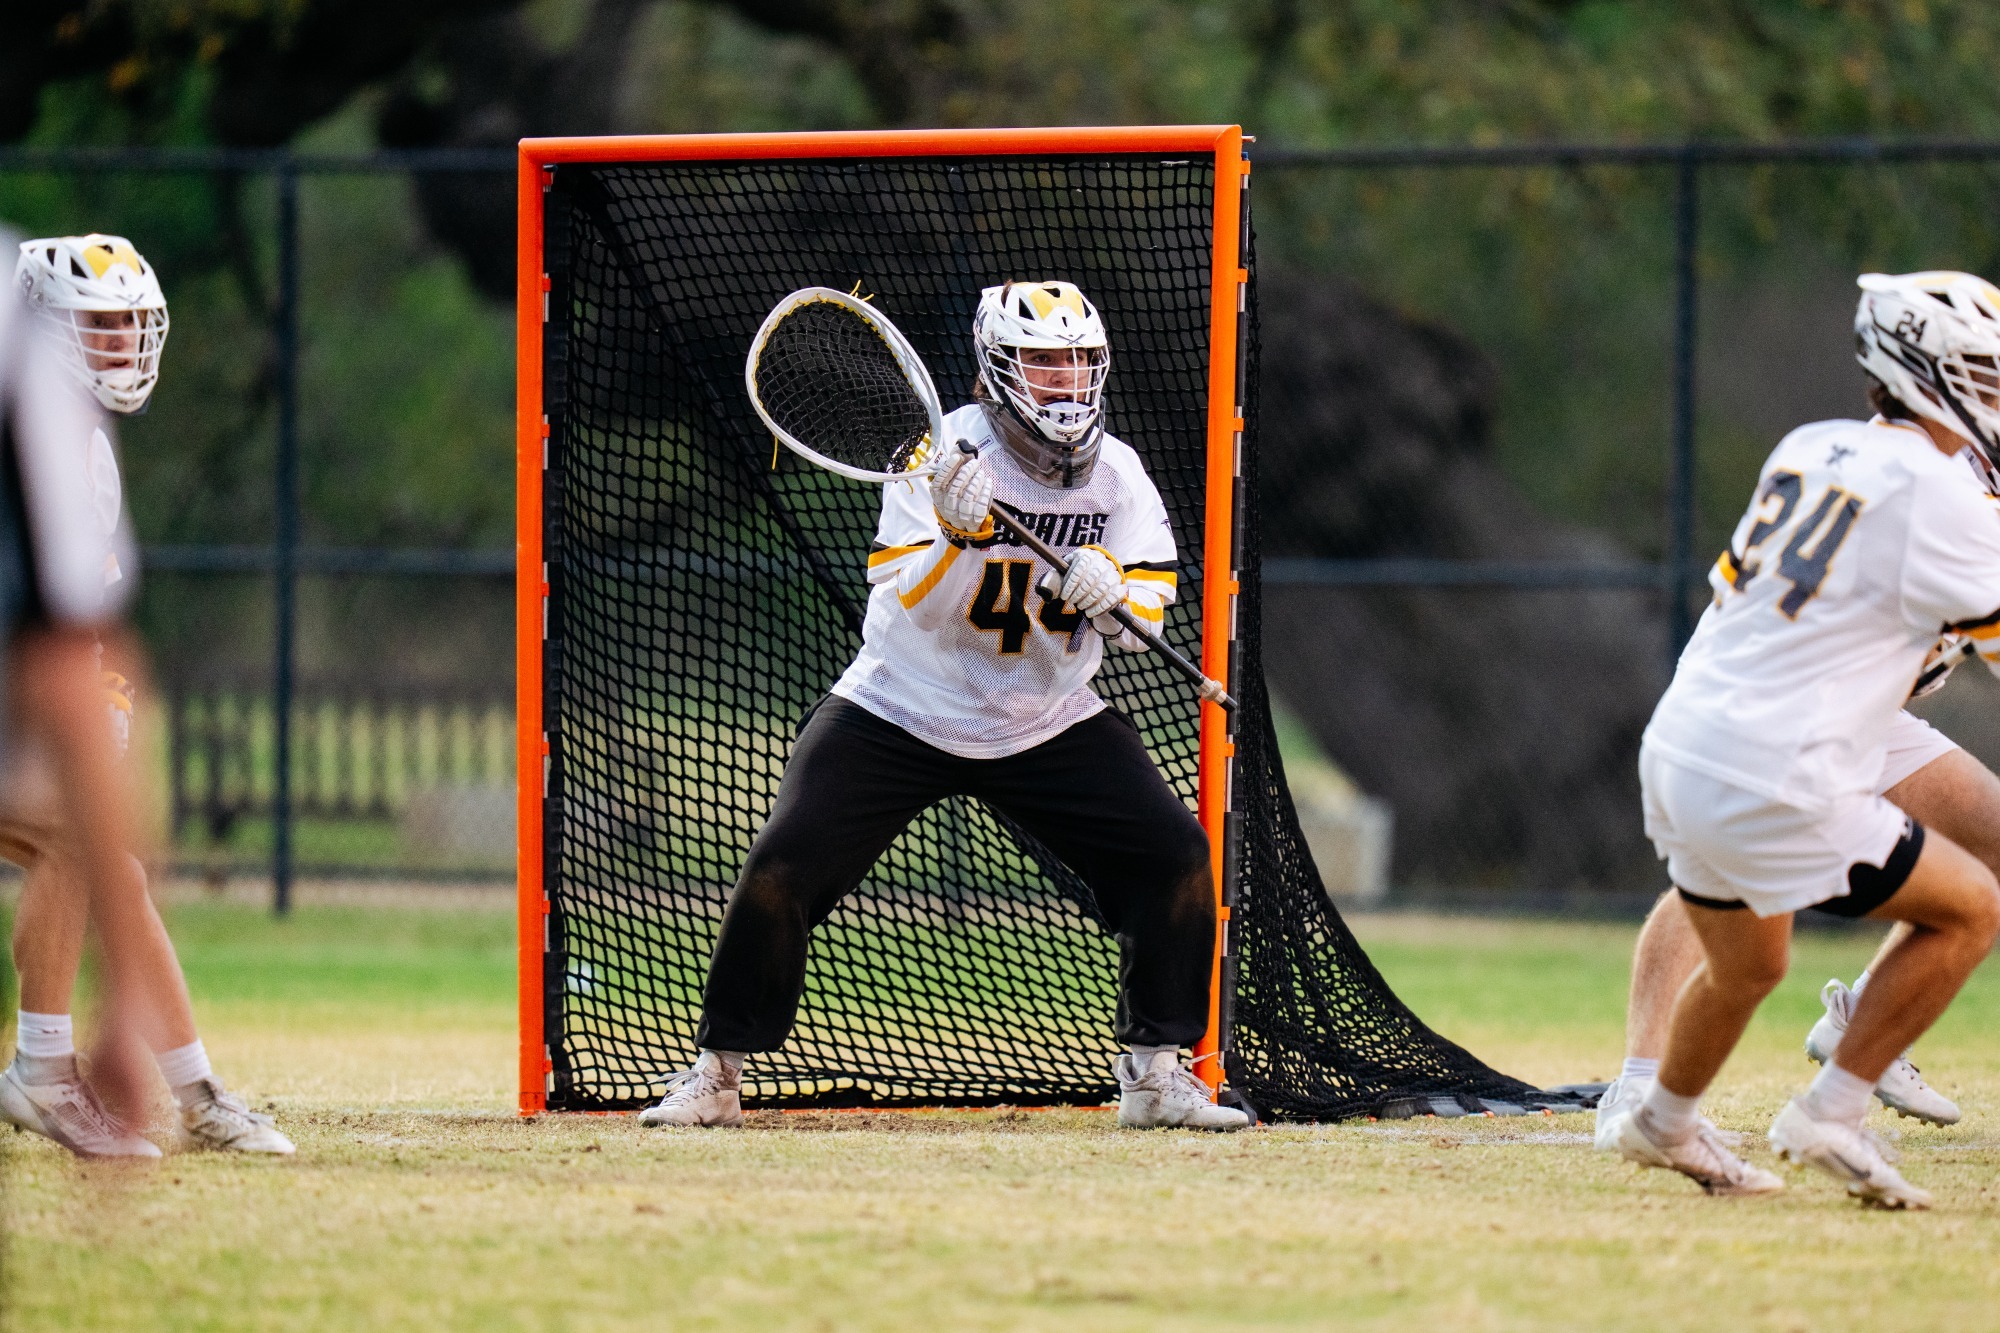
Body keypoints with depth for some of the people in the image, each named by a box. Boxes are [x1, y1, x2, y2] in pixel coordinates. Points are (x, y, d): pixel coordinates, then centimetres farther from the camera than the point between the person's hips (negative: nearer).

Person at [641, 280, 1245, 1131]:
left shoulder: (1115, 473, -5)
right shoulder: (941, 456, -17)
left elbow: (1145, 613, -10)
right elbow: (911, 606, -24)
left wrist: (1110, 595, -32)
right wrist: (955, 536, -42)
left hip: (1049, 724, 3)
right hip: (900, 712, -3)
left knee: (1173, 854, -12)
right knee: (783, 867, -16)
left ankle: (1155, 1072, 3)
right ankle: (718, 1075, 0)